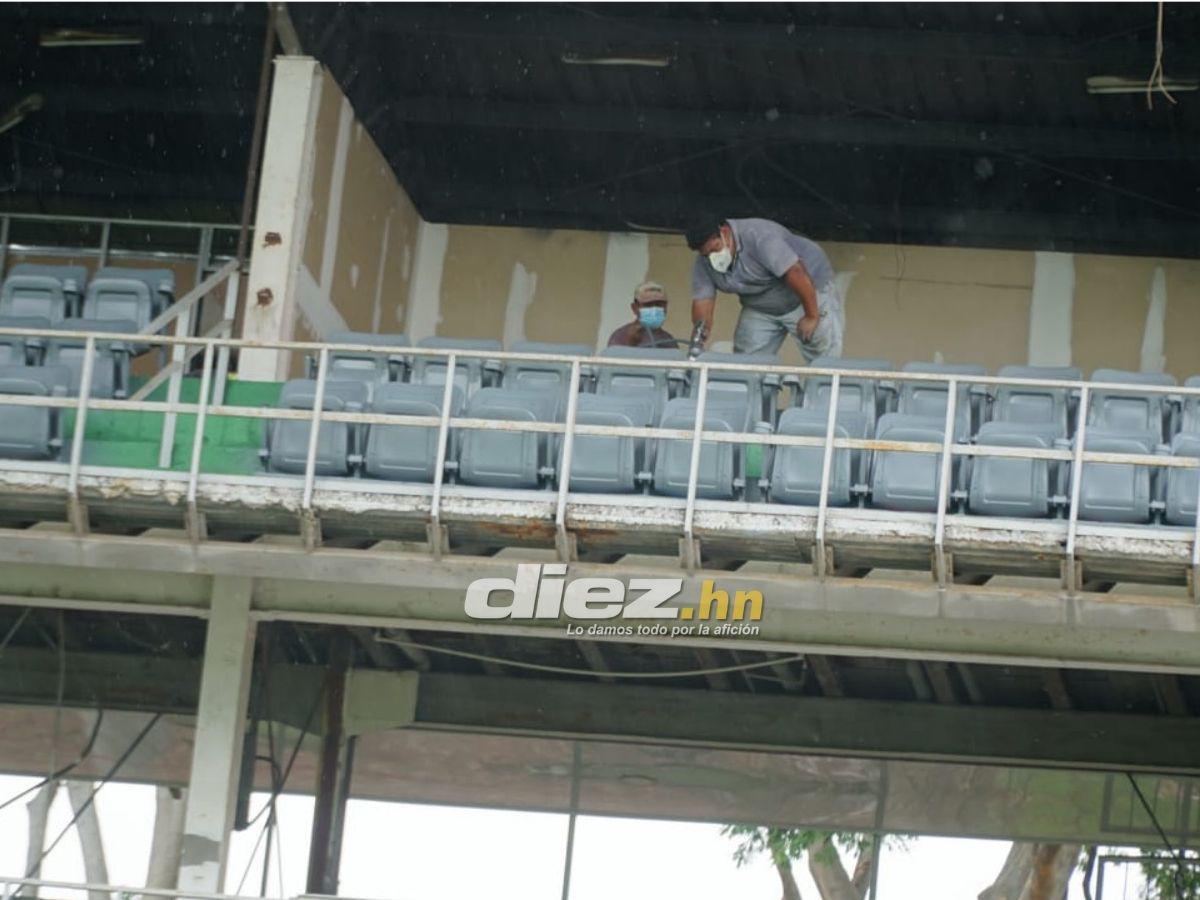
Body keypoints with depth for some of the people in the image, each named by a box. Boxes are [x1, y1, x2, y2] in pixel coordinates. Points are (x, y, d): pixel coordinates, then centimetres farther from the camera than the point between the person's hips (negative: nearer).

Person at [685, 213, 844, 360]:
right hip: (760, 309, 6)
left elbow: (796, 273, -35)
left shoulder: (760, 237, -33)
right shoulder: (703, 264, -10)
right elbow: (702, 302, -13)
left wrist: (812, 316, -32)